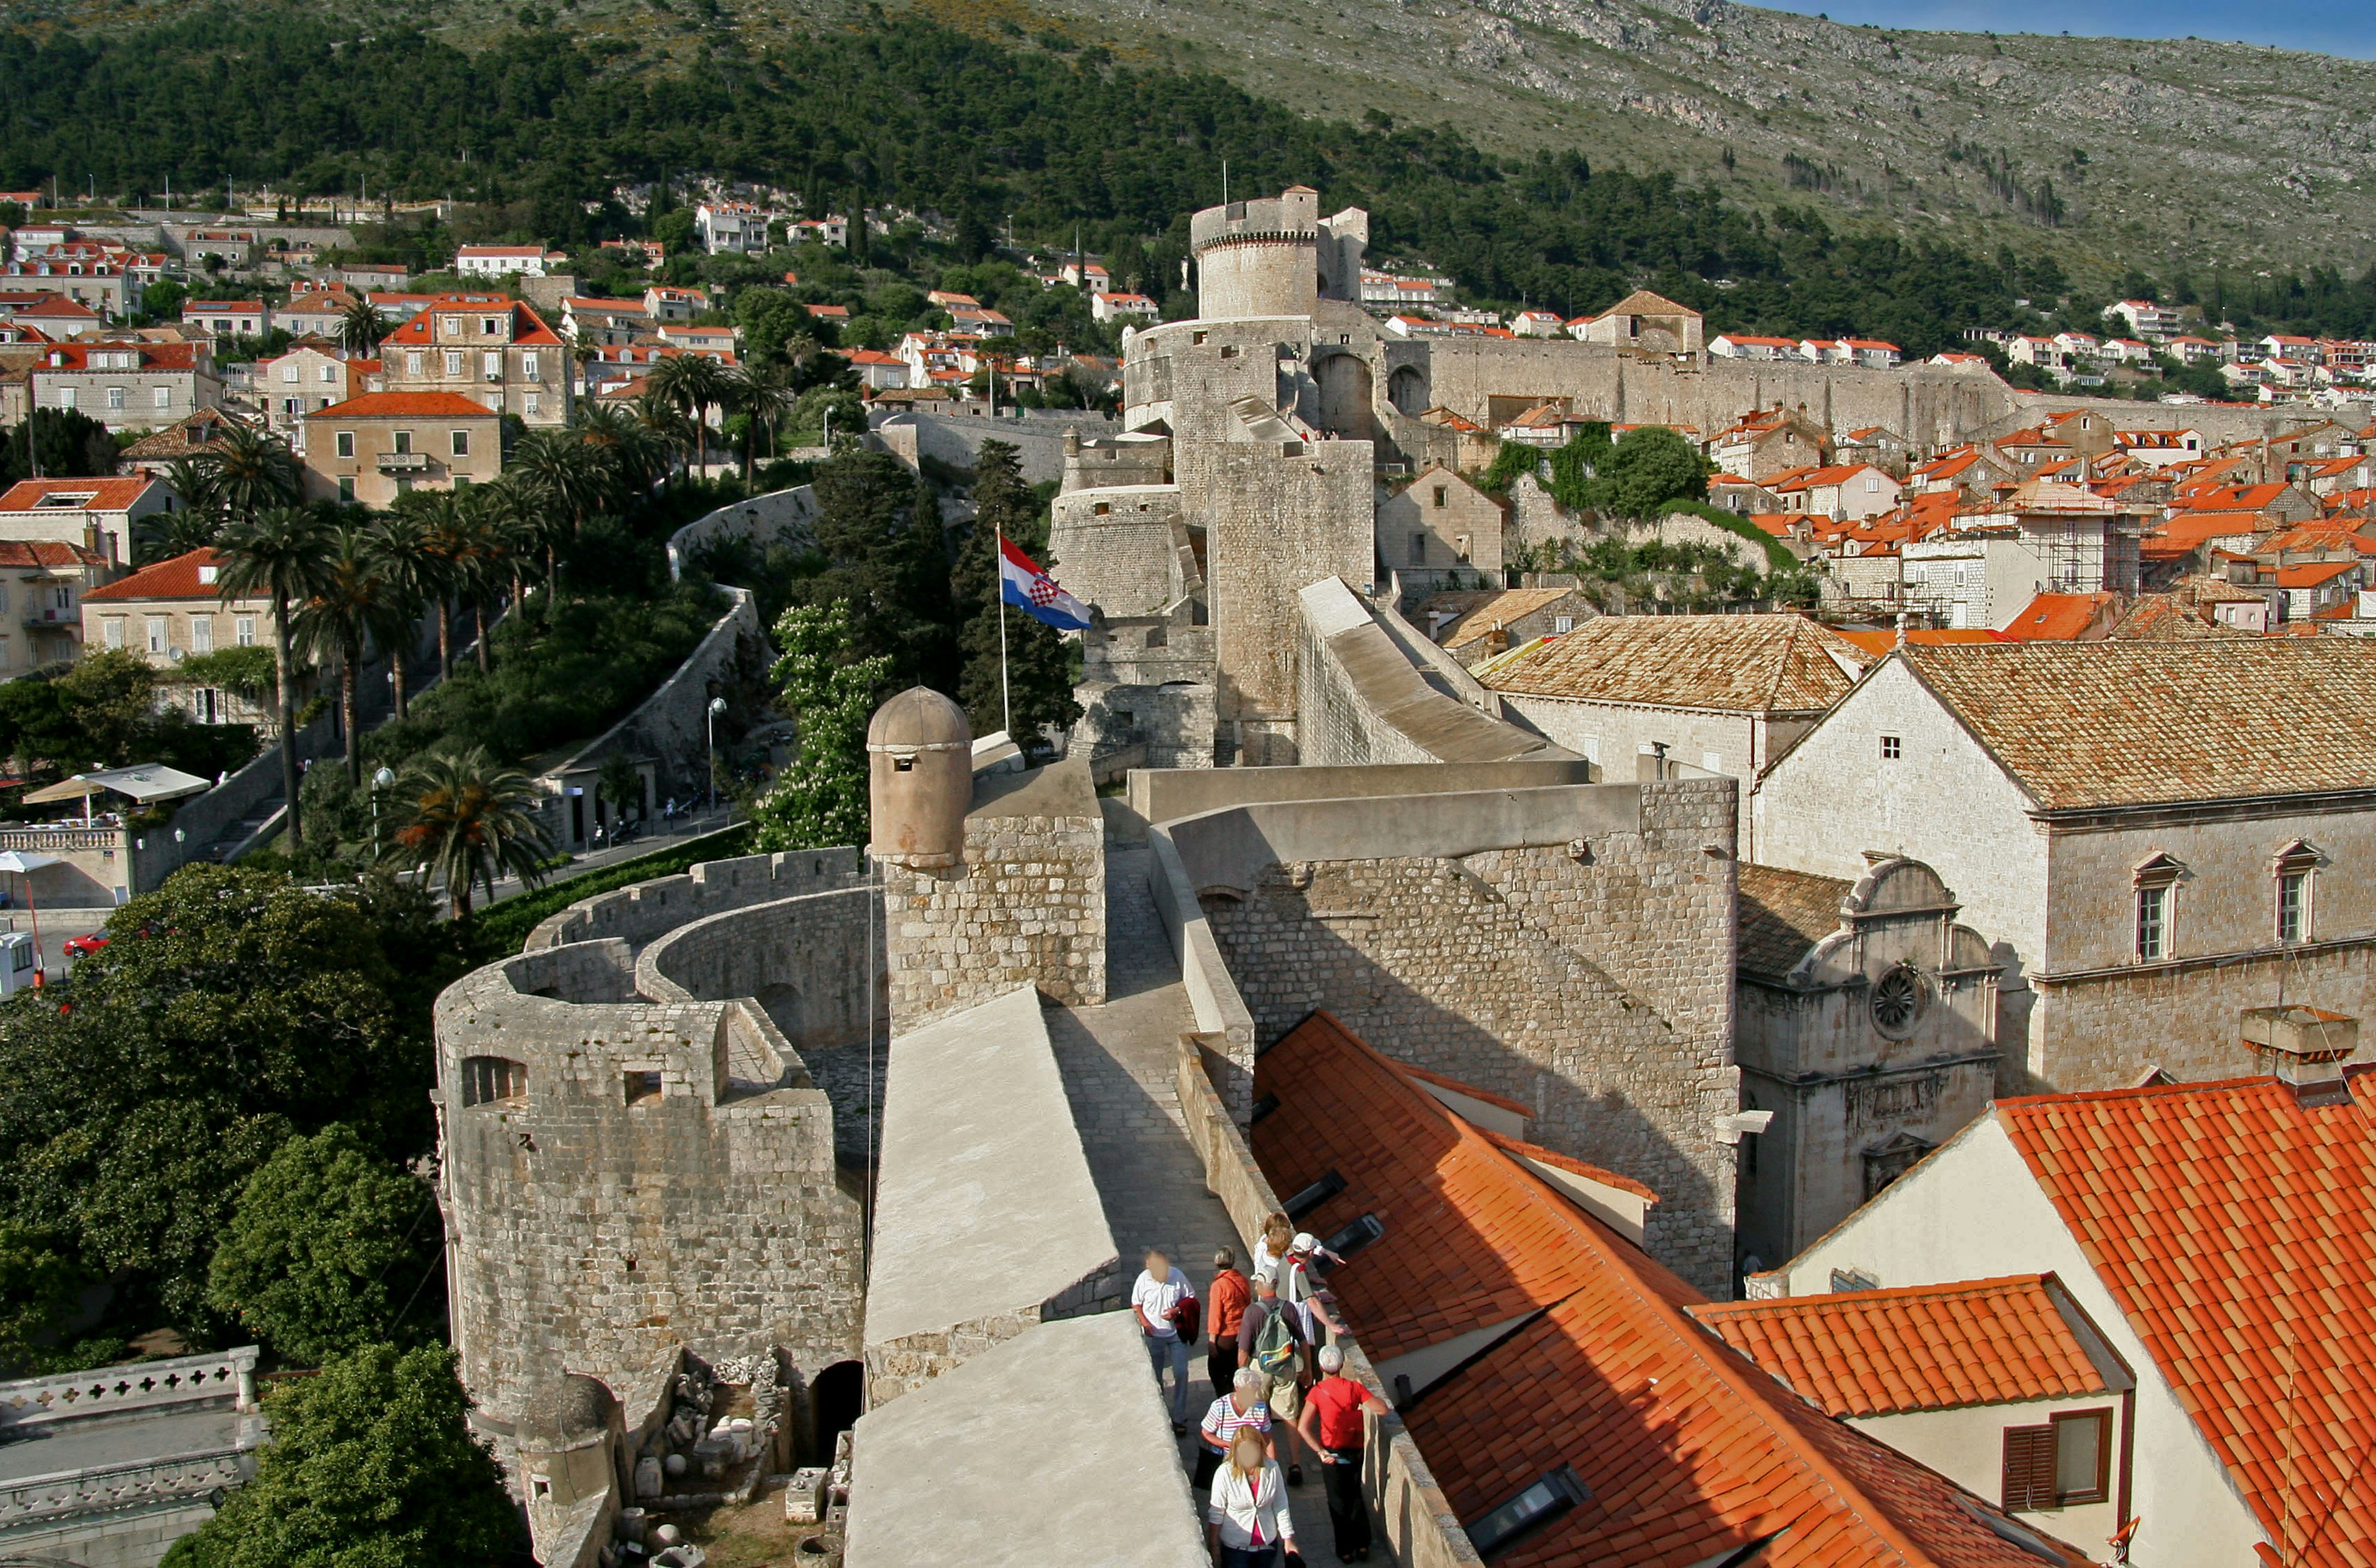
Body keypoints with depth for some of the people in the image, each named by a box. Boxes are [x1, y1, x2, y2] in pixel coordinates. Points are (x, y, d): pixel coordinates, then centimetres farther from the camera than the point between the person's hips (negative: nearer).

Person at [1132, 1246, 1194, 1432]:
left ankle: (1179, 1418, 11)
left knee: (1181, 1374, -2)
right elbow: (1135, 1304, 0)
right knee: (1155, 1377, 11)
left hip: (1176, 1333, 0)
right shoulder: (1143, 1279, -15)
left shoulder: (1178, 1276, -15)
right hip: (1153, 1335, 0)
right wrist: (1144, 1321, -16)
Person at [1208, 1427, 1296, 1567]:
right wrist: (1213, 1545, -2)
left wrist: (1288, 1539, 2)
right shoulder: (1225, 1473, -20)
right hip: (1235, 1546, -2)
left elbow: (1281, 1506, -2)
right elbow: (1216, 1513, -9)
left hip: (1268, 1544, 3)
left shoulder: (1272, 1468, -13)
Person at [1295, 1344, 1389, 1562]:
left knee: (1339, 1502, 14)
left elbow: (1303, 1426, -25)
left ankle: (1345, 1550, 19)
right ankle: (1362, 1545, 23)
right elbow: (1382, 1409, -13)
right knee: (1356, 1497, 22)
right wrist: (1363, 1403, 6)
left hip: (1332, 1454, -2)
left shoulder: (1318, 1392, -15)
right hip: (1355, 1452, 2)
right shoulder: (1354, 1388, -10)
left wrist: (1320, 1452, -24)